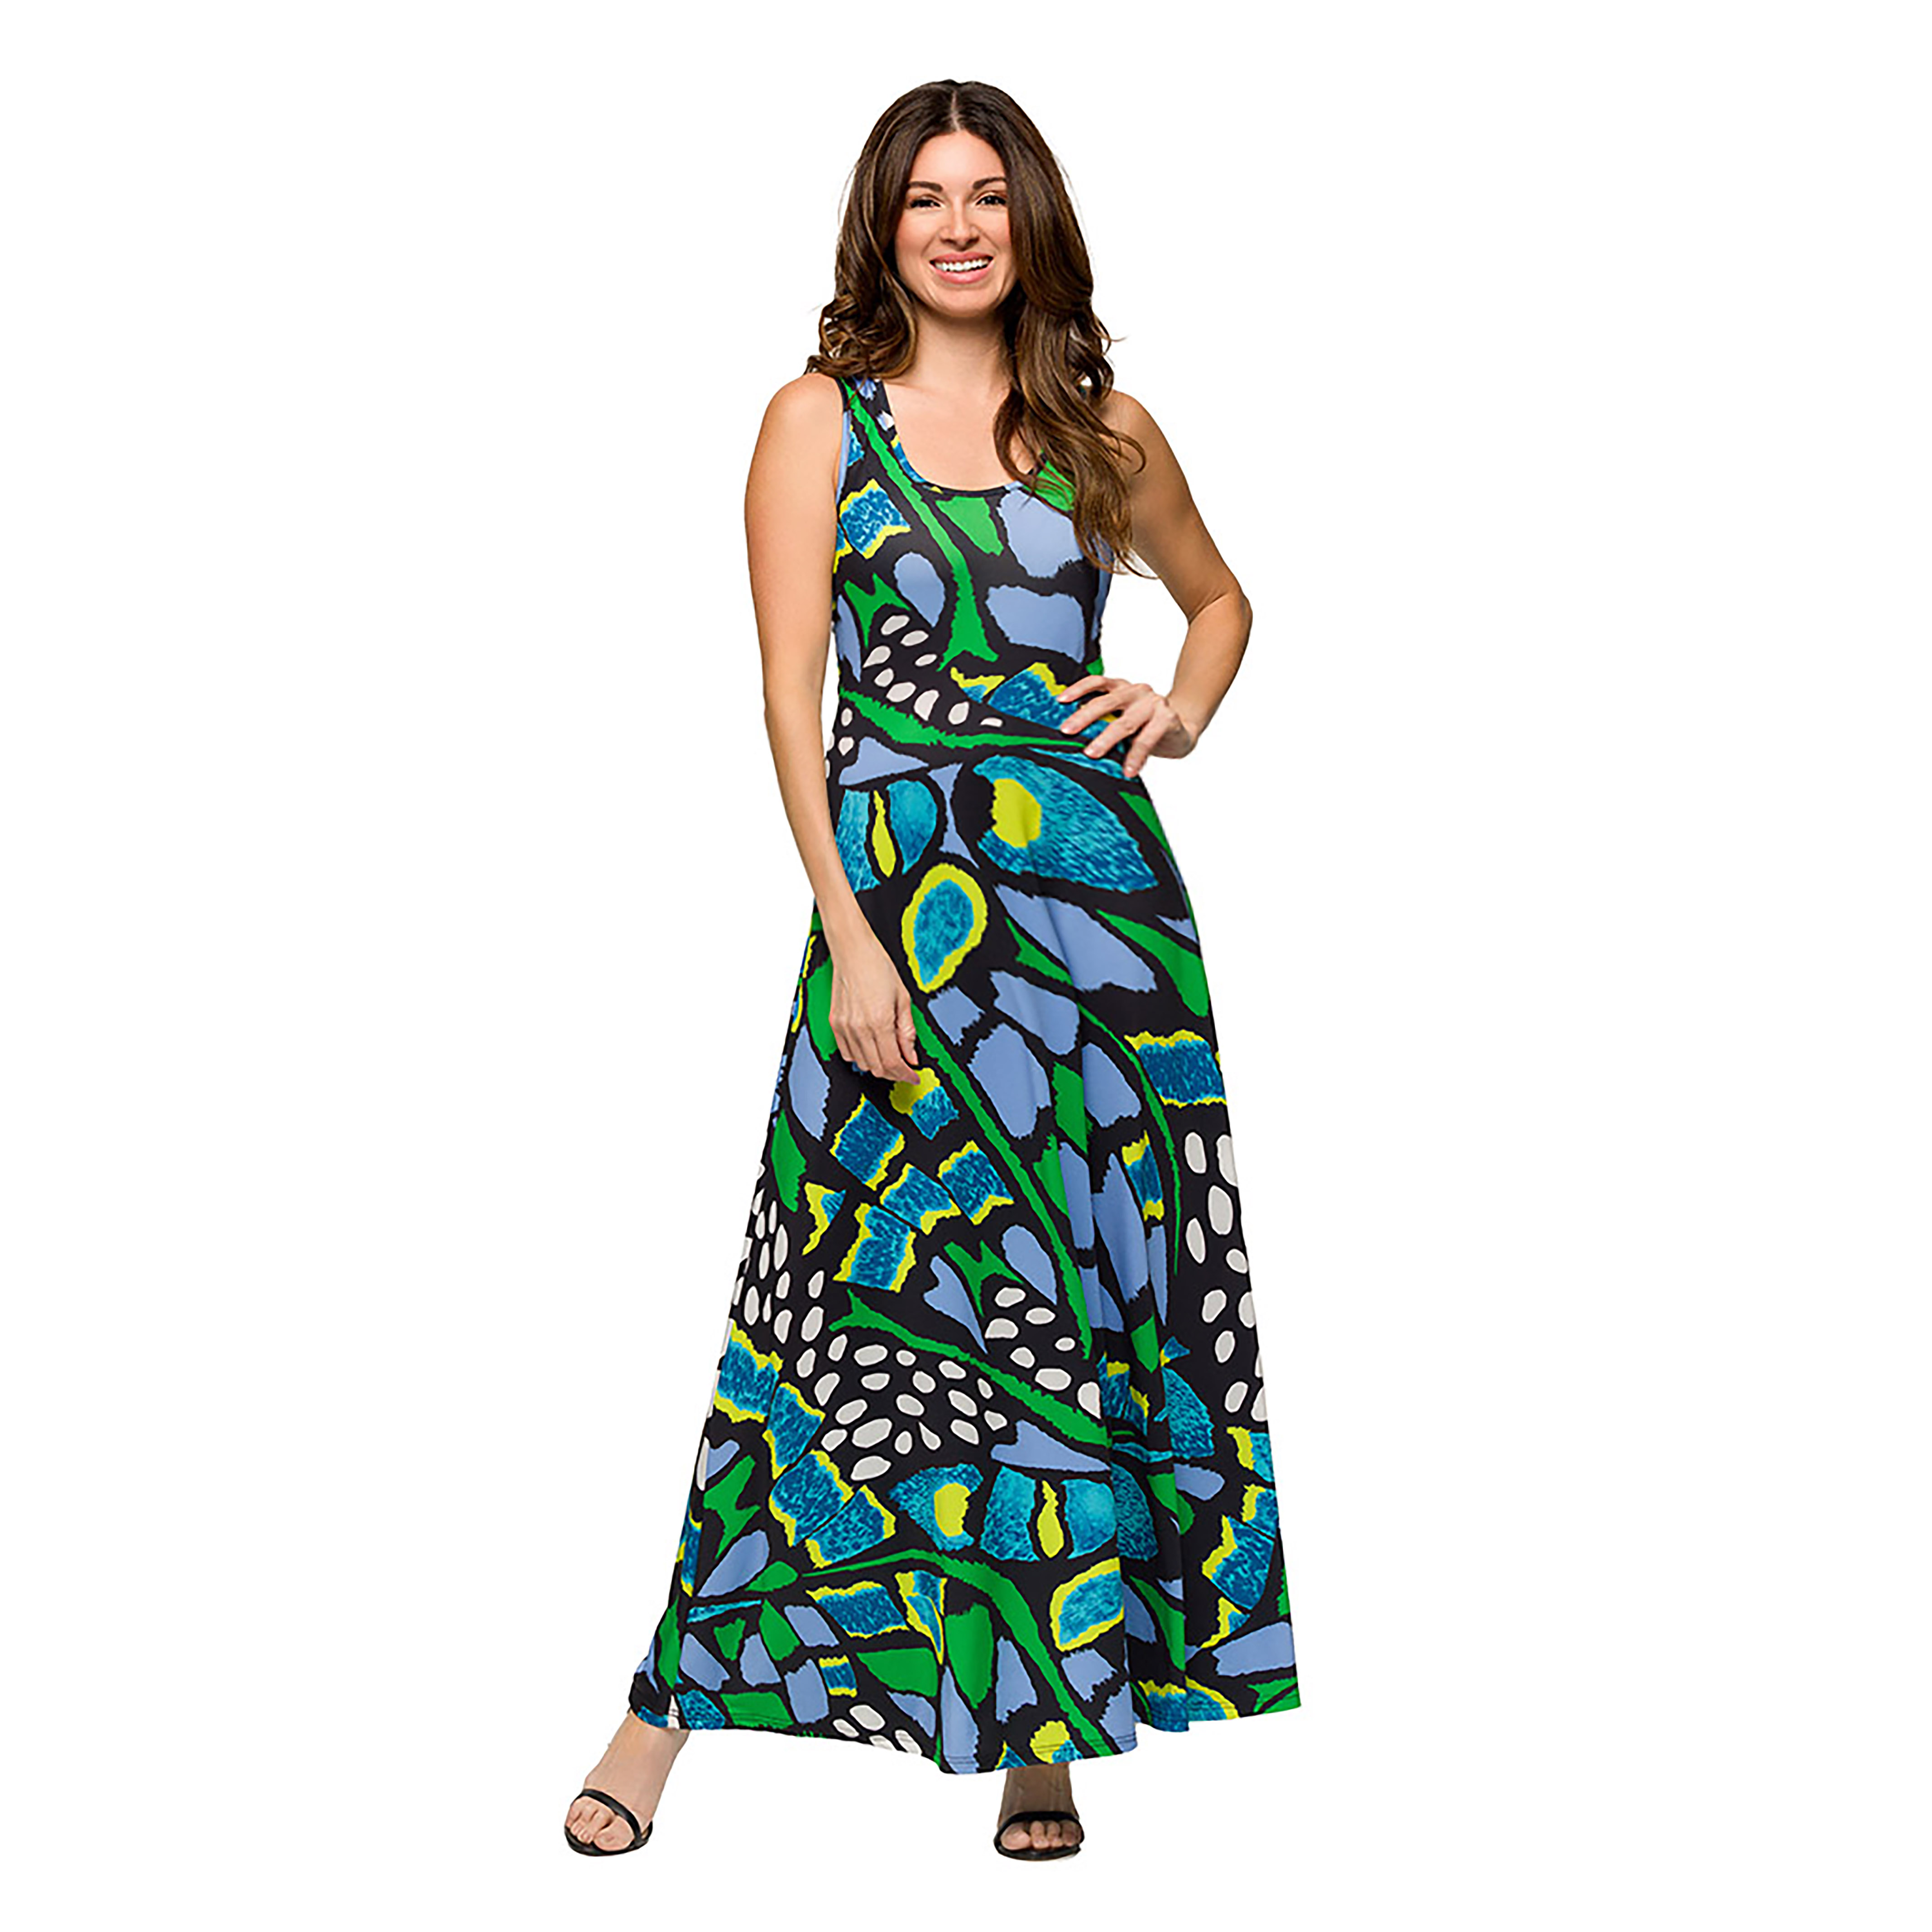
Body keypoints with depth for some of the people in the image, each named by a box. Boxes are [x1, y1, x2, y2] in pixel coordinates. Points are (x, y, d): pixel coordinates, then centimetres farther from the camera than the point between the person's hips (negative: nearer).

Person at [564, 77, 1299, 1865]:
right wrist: (853, 937, -12)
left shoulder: (1103, 428, 11)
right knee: (862, 1279, -3)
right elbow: (791, 698, -3)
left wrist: (1186, 712, 6)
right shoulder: (821, 420, 3)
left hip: (1100, 882, 3)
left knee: (1091, 1287, 4)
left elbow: (1220, 593, 28)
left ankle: (1045, 1723, 16)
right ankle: (679, 1701, 9)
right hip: (902, 890, -3)